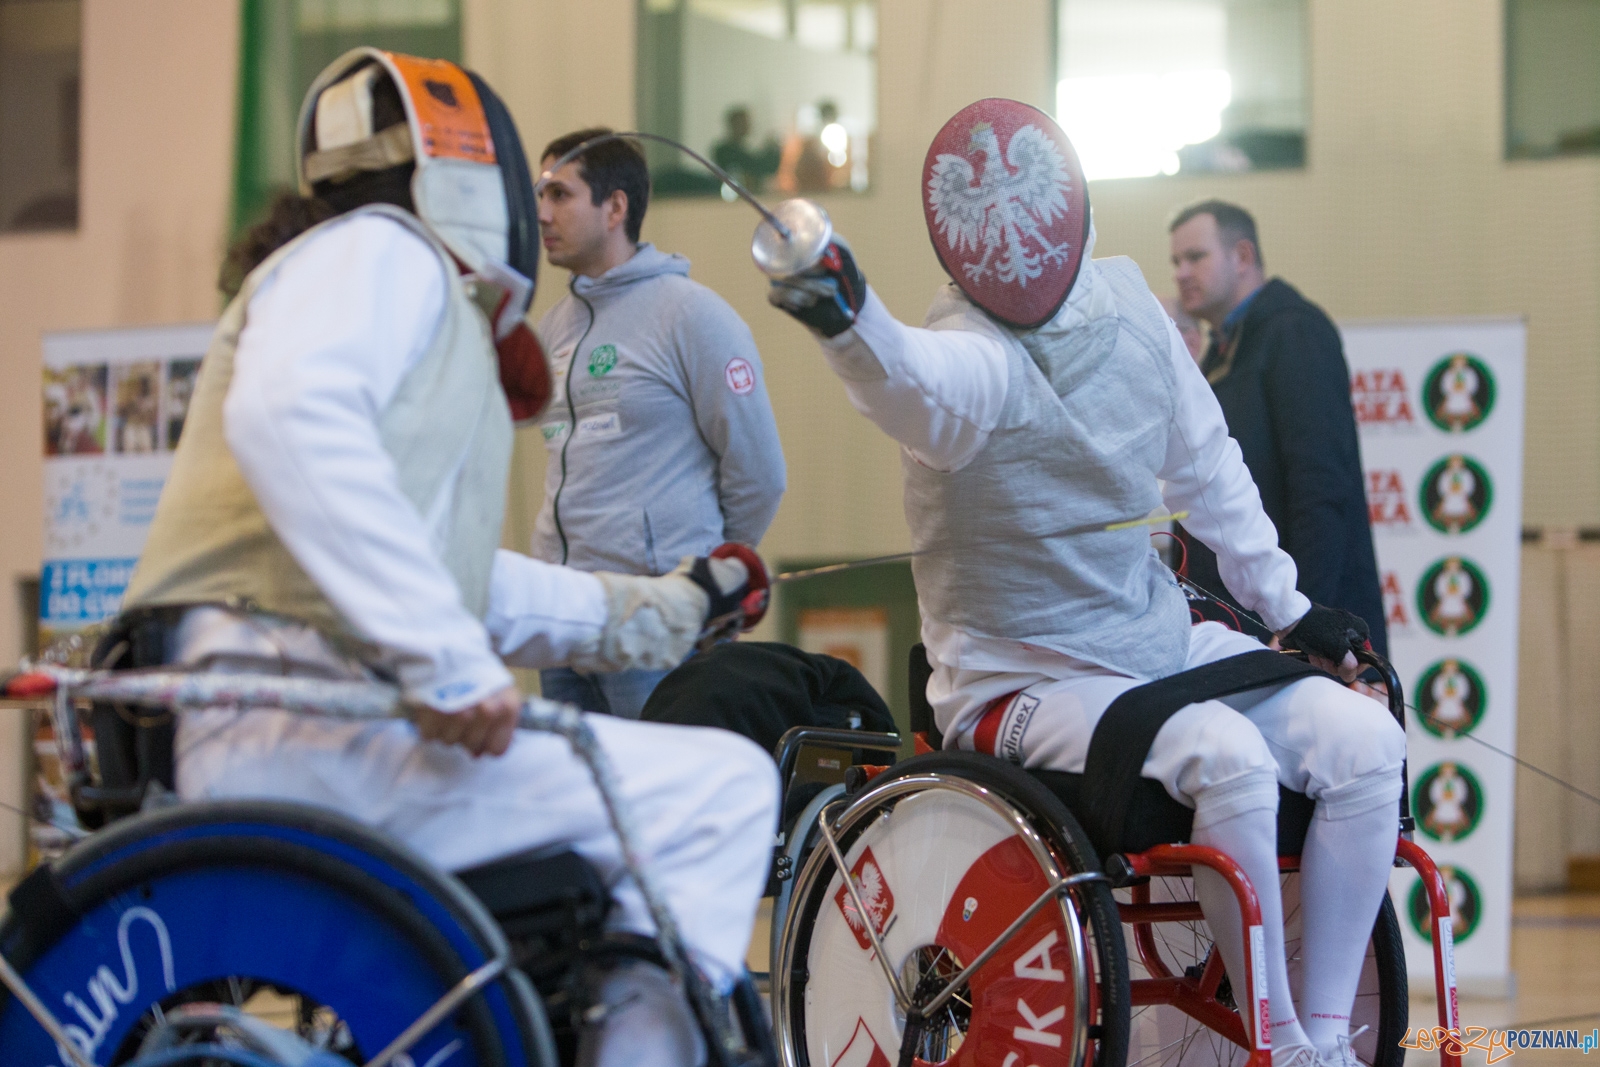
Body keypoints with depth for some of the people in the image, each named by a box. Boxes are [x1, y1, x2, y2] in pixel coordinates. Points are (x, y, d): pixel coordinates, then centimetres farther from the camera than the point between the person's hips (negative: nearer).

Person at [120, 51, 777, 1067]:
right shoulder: (380, 250, -2)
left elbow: (457, 570, 32)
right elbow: (287, 413, -23)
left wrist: (660, 609, 36)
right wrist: (447, 658, -27)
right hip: (314, 733, -11)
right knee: (722, 788, -16)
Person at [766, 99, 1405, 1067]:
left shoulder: (1124, 299, 0)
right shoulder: (975, 358, -21)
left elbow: (1202, 461, 14)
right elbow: (911, 378, -48)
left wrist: (1288, 603, 16)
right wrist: (848, 320, -70)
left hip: (1161, 637, 7)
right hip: (1024, 679, -7)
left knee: (1365, 743, -11)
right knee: (1228, 757, -31)